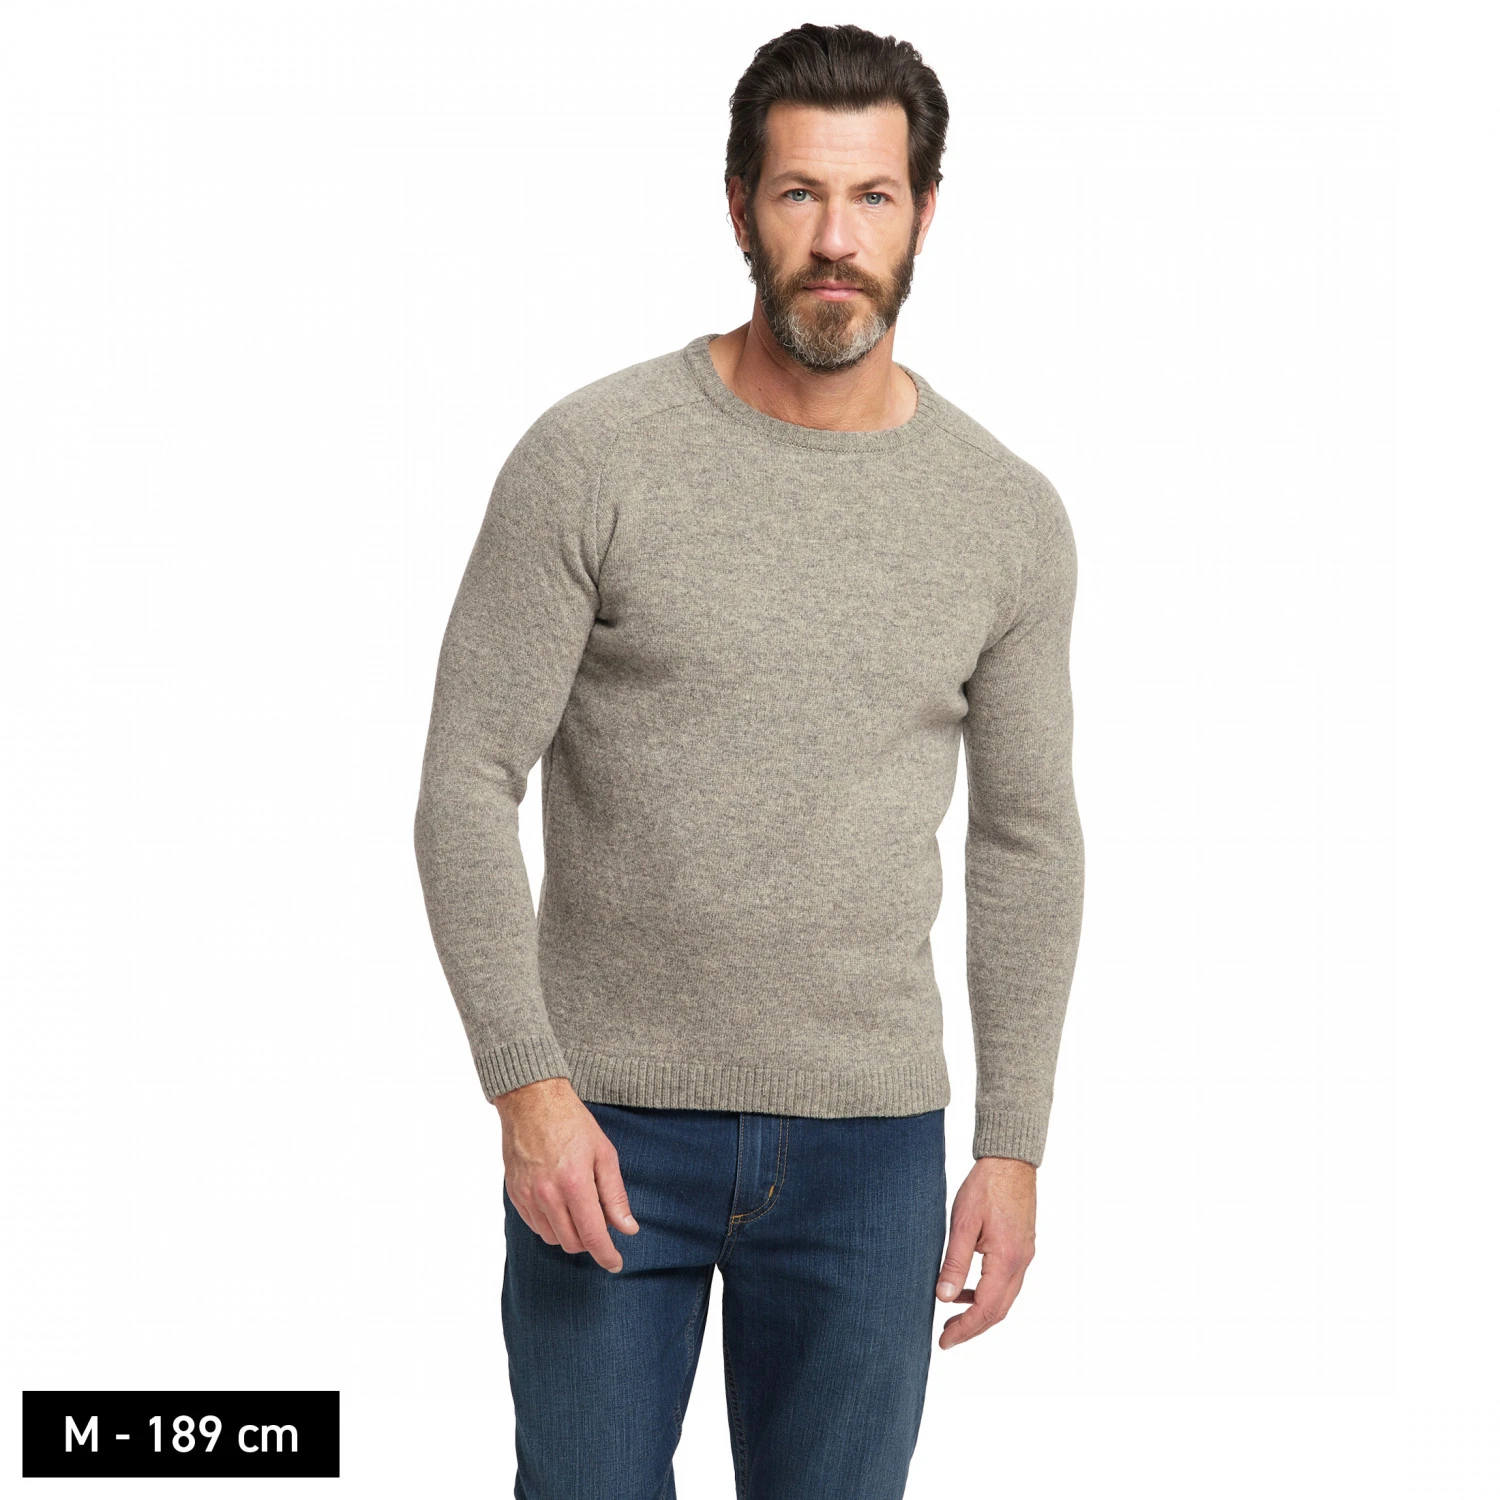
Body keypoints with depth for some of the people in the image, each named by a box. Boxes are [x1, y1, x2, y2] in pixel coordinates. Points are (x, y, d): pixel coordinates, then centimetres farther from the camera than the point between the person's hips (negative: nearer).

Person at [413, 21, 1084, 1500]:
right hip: (604, 1127, -2)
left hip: (868, 1145, 2)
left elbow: (1027, 840, 8)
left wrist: (1013, 1148, 6)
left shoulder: (1009, 516, 2)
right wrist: (528, 1084, -15)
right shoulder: (592, 458, -8)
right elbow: (467, 785, -7)